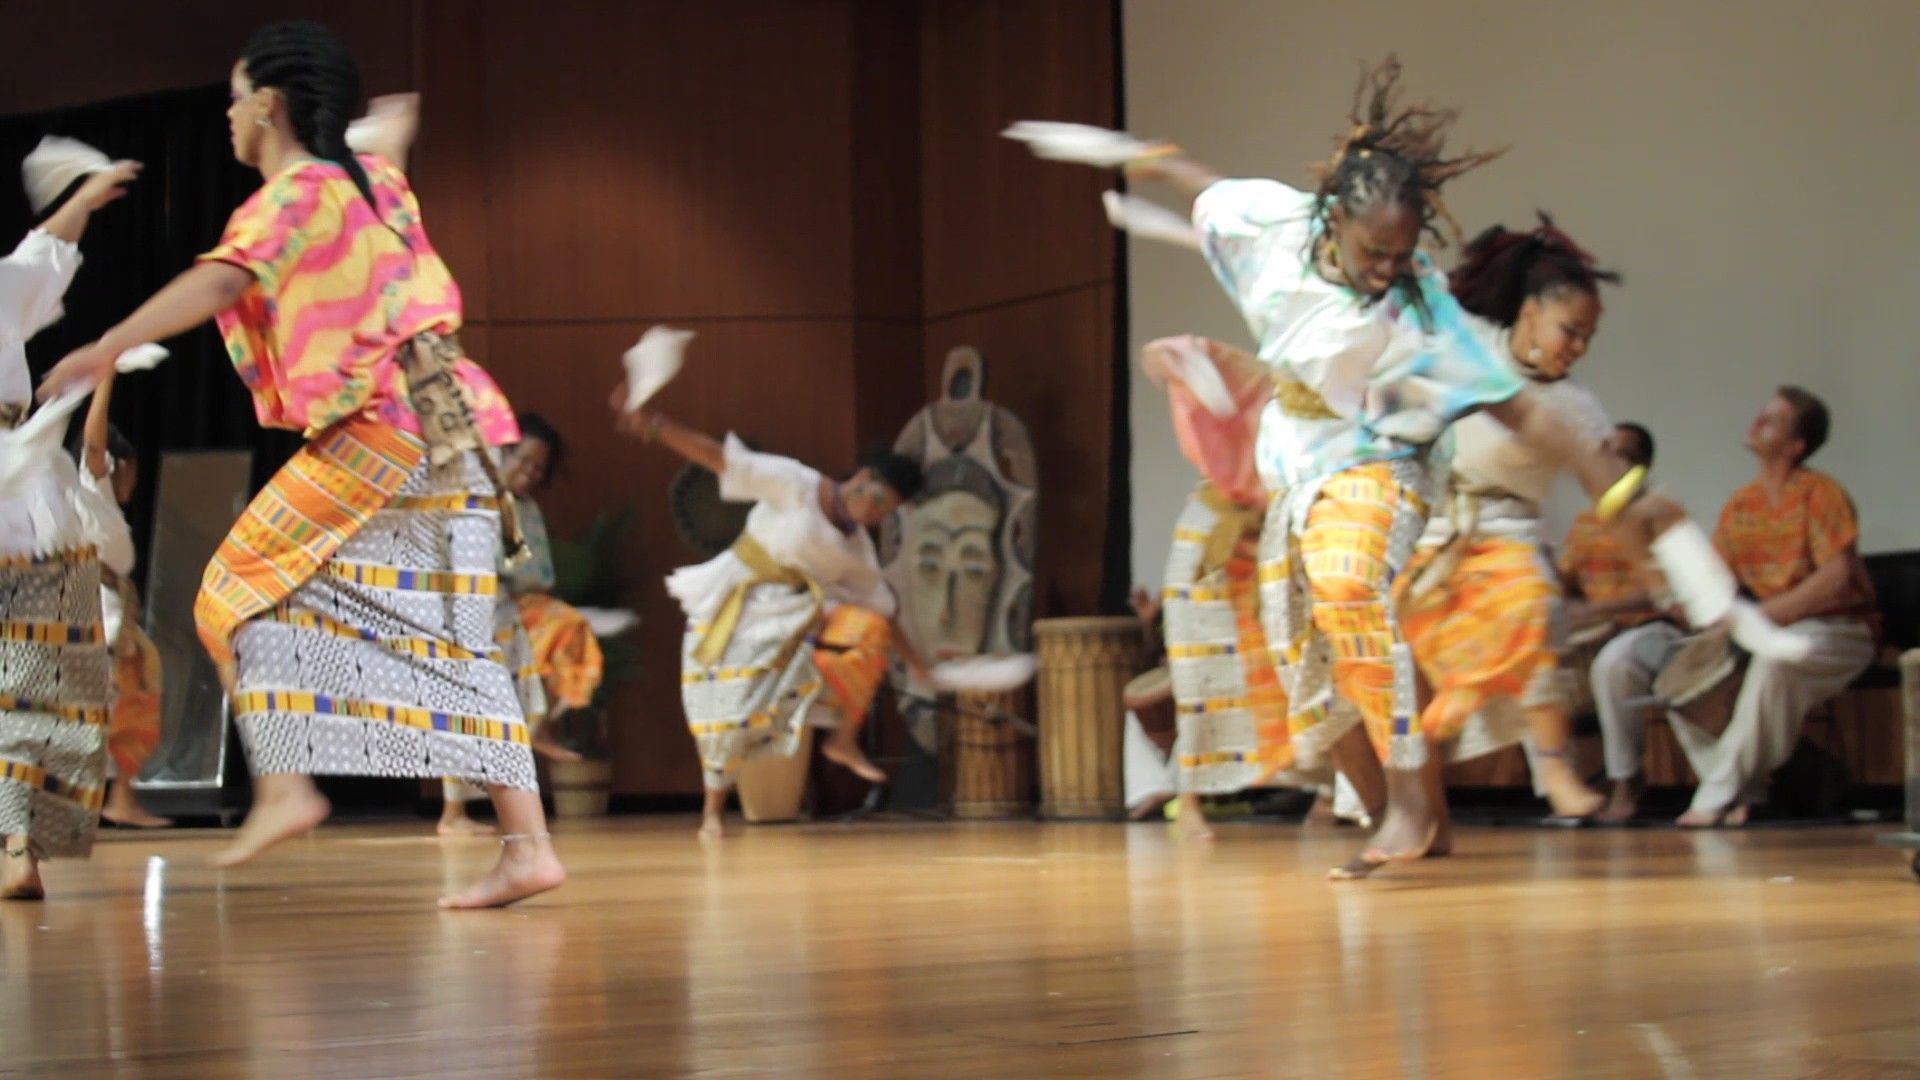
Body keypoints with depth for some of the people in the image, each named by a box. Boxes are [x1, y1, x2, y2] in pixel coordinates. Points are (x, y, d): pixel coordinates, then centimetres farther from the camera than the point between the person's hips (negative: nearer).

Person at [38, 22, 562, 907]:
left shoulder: (294, 194, -4)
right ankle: (528, 845, -2)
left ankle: (284, 787, -10)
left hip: (377, 436, -8)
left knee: (242, 592, 3)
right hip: (452, 437, 8)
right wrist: (394, 129, 69)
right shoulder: (372, 178, 19)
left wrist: (108, 347, -29)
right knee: (451, 641, 6)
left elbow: (224, 279, -22)